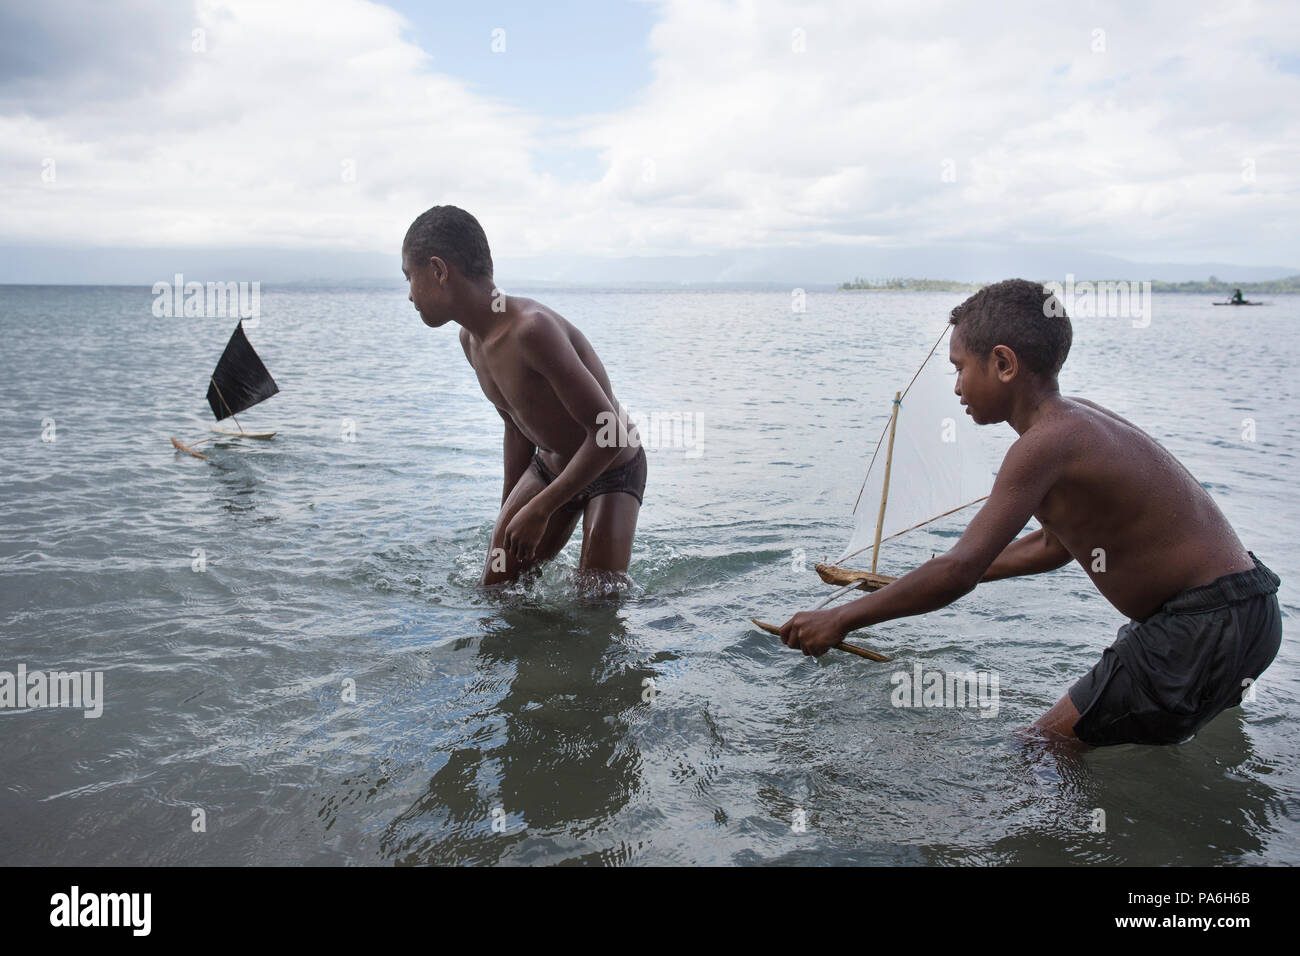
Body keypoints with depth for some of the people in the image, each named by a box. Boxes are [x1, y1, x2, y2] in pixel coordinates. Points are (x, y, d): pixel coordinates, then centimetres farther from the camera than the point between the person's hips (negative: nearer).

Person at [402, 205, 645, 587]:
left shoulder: (532, 329, -34)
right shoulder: (471, 338, -5)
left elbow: (610, 434, -34)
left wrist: (539, 510, -27)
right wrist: (508, 519, 15)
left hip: (612, 470, -7)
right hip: (548, 467, 7)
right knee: (494, 590, 4)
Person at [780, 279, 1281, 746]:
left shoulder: (1045, 444, -23)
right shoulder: (1079, 418, 8)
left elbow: (959, 570, -27)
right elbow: (1055, 544, 20)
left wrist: (840, 618, -18)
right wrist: (936, 580, 24)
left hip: (1208, 626, -10)